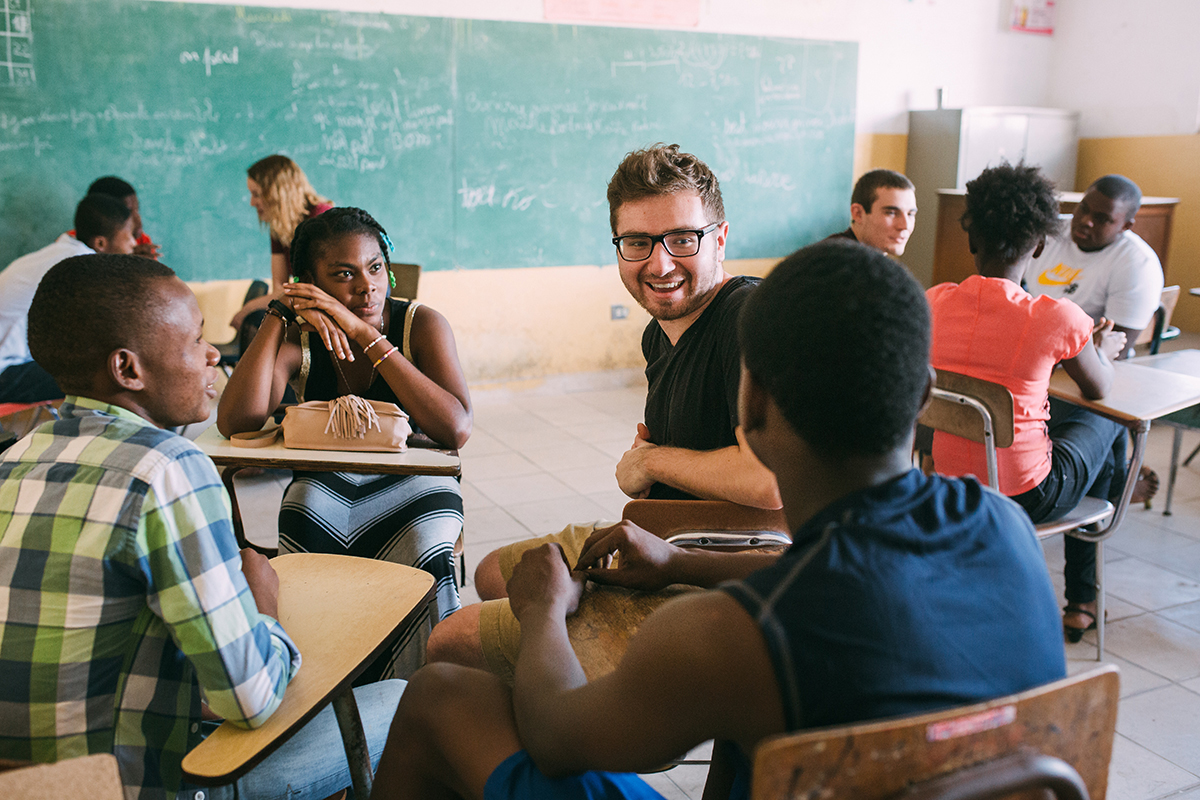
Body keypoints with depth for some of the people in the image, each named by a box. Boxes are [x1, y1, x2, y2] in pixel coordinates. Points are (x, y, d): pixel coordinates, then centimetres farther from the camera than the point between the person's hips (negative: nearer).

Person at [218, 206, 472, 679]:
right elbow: (236, 422, -20)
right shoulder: (299, 337, -5)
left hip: (410, 484, -2)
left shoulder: (421, 325, -11)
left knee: (424, 547, -33)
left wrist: (365, 334, -29)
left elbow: (456, 429, -27)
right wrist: (278, 314, -21)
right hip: (325, 486, 2)